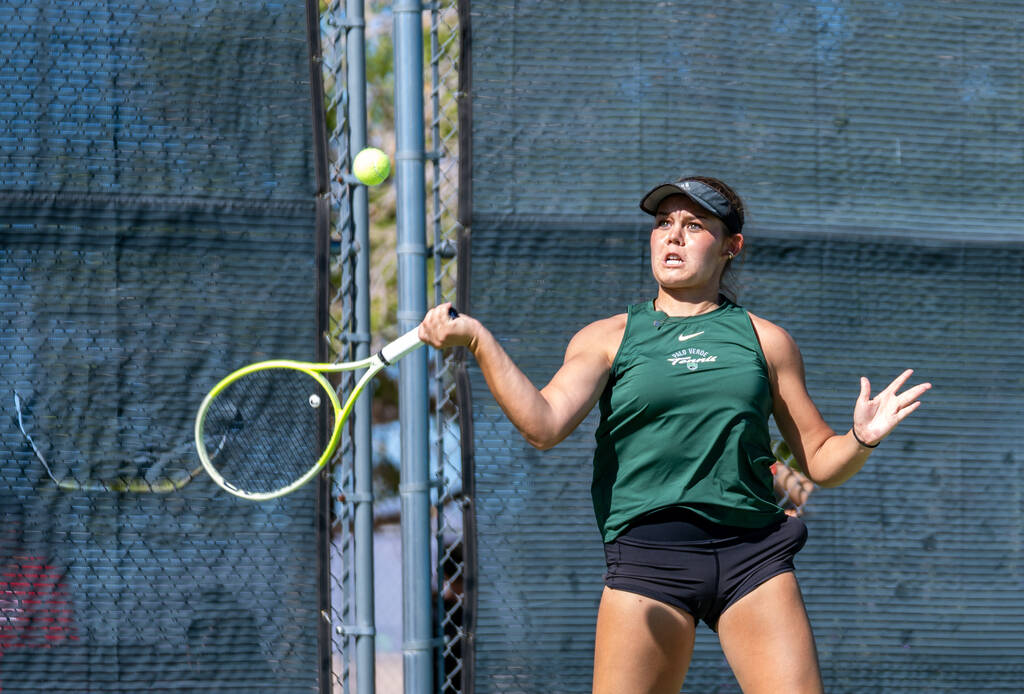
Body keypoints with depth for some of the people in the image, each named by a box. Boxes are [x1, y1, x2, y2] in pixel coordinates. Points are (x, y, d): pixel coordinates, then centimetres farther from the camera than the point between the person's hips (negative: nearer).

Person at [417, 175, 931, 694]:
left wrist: (861, 438, -5)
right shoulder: (608, 338, 10)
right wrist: (477, 340, -16)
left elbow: (819, 462, 17)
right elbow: (544, 426, -6)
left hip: (751, 551, 1)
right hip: (647, 556, -1)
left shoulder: (766, 340, 14)